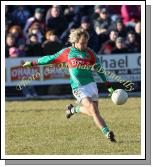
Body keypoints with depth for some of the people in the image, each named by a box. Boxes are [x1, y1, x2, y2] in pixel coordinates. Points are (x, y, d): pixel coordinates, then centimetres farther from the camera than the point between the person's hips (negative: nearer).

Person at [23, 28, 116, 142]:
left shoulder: (89, 52, 5)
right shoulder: (67, 52, 1)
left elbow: (99, 69, 11)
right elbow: (51, 59, 13)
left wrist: (108, 86, 7)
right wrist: (33, 63, 19)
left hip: (91, 84, 3)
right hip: (78, 88, -3)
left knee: (93, 111, 5)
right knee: (93, 110, -19)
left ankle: (74, 109, 33)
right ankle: (107, 133, -19)